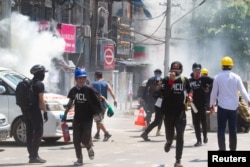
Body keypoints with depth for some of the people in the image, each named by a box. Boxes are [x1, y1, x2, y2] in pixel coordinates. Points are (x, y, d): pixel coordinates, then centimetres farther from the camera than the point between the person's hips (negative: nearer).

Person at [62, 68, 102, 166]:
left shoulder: (89, 90, -8)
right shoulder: (73, 90, 4)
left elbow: (96, 101, -2)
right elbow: (70, 103, 16)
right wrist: (65, 114, 16)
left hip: (87, 118, -4)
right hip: (77, 118, 4)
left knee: (85, 140, -9)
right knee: (76, 140, 0)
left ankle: (89, 148, 26)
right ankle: (79, 159, 13)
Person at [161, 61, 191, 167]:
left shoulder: (185, 80, 5)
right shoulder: (166, 80, -3)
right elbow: (164, 93, -19)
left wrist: (188, 98, 3)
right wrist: (171, 81, -26)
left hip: (180, 112, 1)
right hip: (168, 112, -1)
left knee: (180, 137, -7)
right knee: (170, 135, 10)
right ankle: (169, 142, 49)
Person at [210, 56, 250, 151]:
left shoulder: (218, 77, -3)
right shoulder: (236, 77, -1)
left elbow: (214, 93, 1)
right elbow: (242, 91, -7)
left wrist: (211, 105, 11)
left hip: (222, 107, -2)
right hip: (233, 107, 2)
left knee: (221, 129, -1)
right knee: (233, 130, 10)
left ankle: (222, 149, -11)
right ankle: (233, 149, 16)